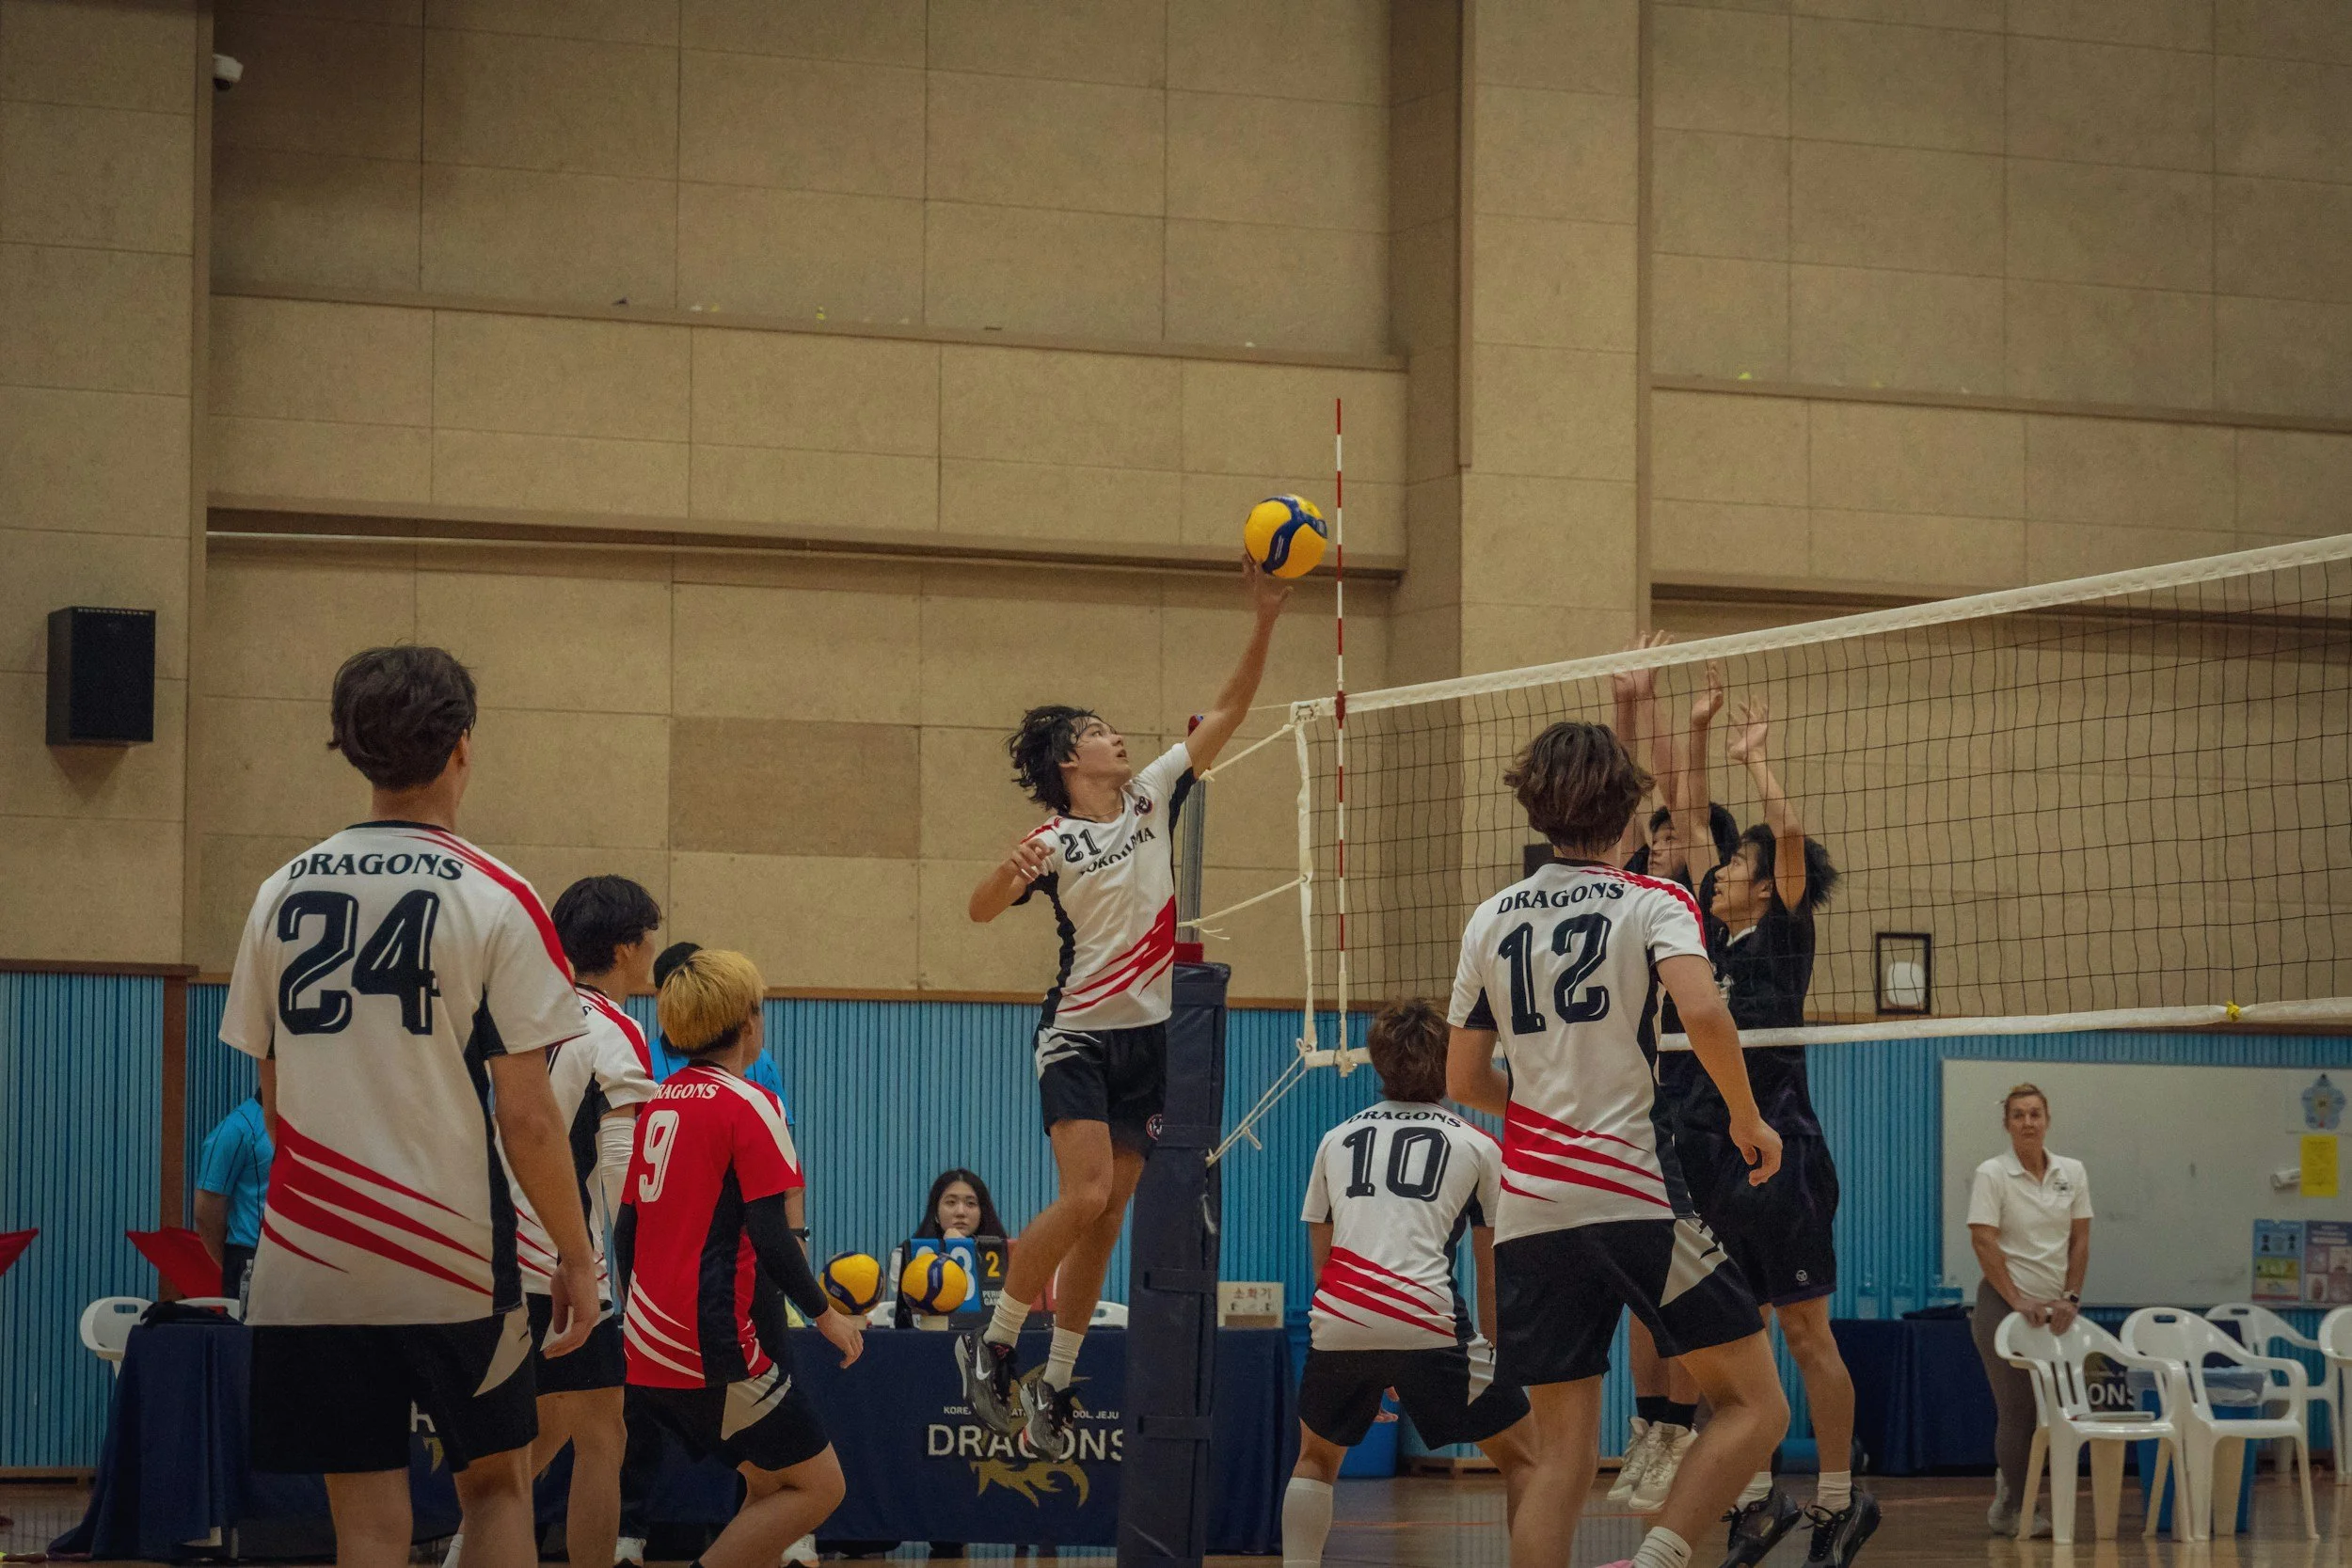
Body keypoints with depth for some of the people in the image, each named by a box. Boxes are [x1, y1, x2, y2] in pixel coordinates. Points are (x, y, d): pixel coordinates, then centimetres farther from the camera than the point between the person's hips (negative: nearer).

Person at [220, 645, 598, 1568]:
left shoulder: (285, 893, 6)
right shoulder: (496, 902, -6)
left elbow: (276, 1100, 13)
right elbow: (526, 1116, -9)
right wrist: (576, 1257, 0)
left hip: (309, 1259, 3)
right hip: (454, 1251, -3)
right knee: (497, 1482, 15)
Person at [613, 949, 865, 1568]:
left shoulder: (657, 1104, 12)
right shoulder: (748, 1104, -9)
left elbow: (625, 1230, 16)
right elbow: (772, 1238, -15)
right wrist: (826, 1314, -3)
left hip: (650, 1351, 8)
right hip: (715, 1347, -8)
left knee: (770, 1482, 19)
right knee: (818, 1487, -1)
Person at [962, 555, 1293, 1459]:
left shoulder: (1152, 795, 6)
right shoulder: (1053, 838, -7)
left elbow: (1226, 713, 4)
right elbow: (981, 910, -12)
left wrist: (1264, 622, -7)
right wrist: (1011, 874, -33)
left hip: (1150, 1035, 5)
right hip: (1079, 1035, -5)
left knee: (1107, 1219, 5)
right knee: (1084, 1198, -20)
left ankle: (1055, 1384, 11)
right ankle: (994, 1344, -4)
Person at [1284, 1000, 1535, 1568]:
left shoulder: (1337, 1139, 22)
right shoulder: (1476, 1146, 14)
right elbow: (1490, 1274, 17)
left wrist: (1368, 1371, 33)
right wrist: (1491, 1355, 30)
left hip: (1336, 1323, 3)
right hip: (1428, 1321, -3)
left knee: (1316, 1458, 27)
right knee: (1520, 1457, 11)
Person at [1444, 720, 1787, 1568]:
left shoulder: (1491, 919, 14)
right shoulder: (1649, 901, 1)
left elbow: (1464, 1079, 16)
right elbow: (1702, 1012, -18)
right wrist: (1748, 1118, -3)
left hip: (1528, 1211, 5)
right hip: (1634, 1193, -5)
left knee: (1562, 1455, 6)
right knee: (1753, 1404, 2)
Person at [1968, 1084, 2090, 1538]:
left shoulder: (2072, 1172, 7)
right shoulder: (1992, 1174, -6)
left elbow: (2080, 1240, 7)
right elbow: (1984, 1242, -12)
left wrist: (2070, 1298, -2)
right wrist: (2017, 1301, -18)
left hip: (2056, 1307, 5)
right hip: (2005, 1304, -5)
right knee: (2017, 1410, -6)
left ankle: (2008, 1498, 19)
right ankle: (2018, 1509, 5)